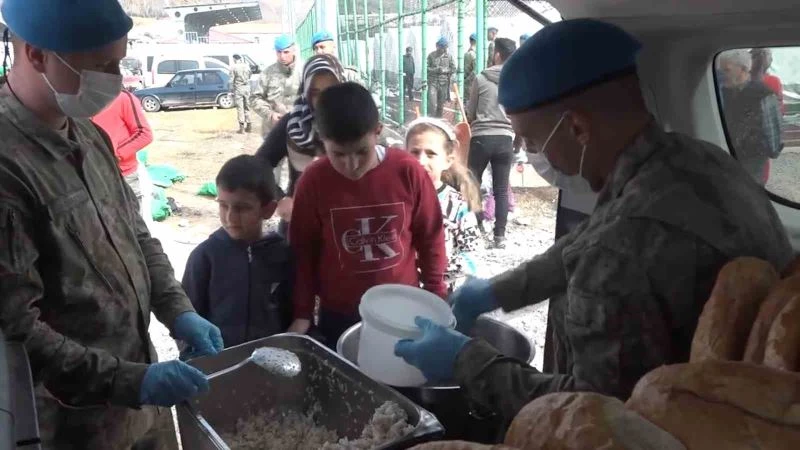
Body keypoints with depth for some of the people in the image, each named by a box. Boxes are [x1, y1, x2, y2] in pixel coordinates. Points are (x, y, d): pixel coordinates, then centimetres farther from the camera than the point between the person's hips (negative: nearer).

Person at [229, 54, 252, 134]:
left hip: (238, 88, -4)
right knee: (247, 107, 13)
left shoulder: (233, 67, -7)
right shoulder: (246, 66, 4)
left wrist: (232, 89, -1)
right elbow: (250, 75, 8)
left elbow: (232, 80, -7)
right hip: (247, 87, 4)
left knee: (240, 108, -1)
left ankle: (242, 127, -4)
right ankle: (248, 126, 16)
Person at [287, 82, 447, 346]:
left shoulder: (408, 172, -14)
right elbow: (303, 251, -2)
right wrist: (302, 314, -1)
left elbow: (430, 238, -2)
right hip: (339, 315, 0)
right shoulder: (313, 182, -13)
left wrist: (436, 296, 4)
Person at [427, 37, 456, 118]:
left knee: (441, 104, 8)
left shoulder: (448, 56, 5)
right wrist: (436, 70, -16)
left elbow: (453, 69, 8)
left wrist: (444, 70, -8)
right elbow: (427, 68, -1)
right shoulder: (431, 55, 1)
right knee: (432, 104, -12)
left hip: (444, 83, 2)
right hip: (433, 82, -2)